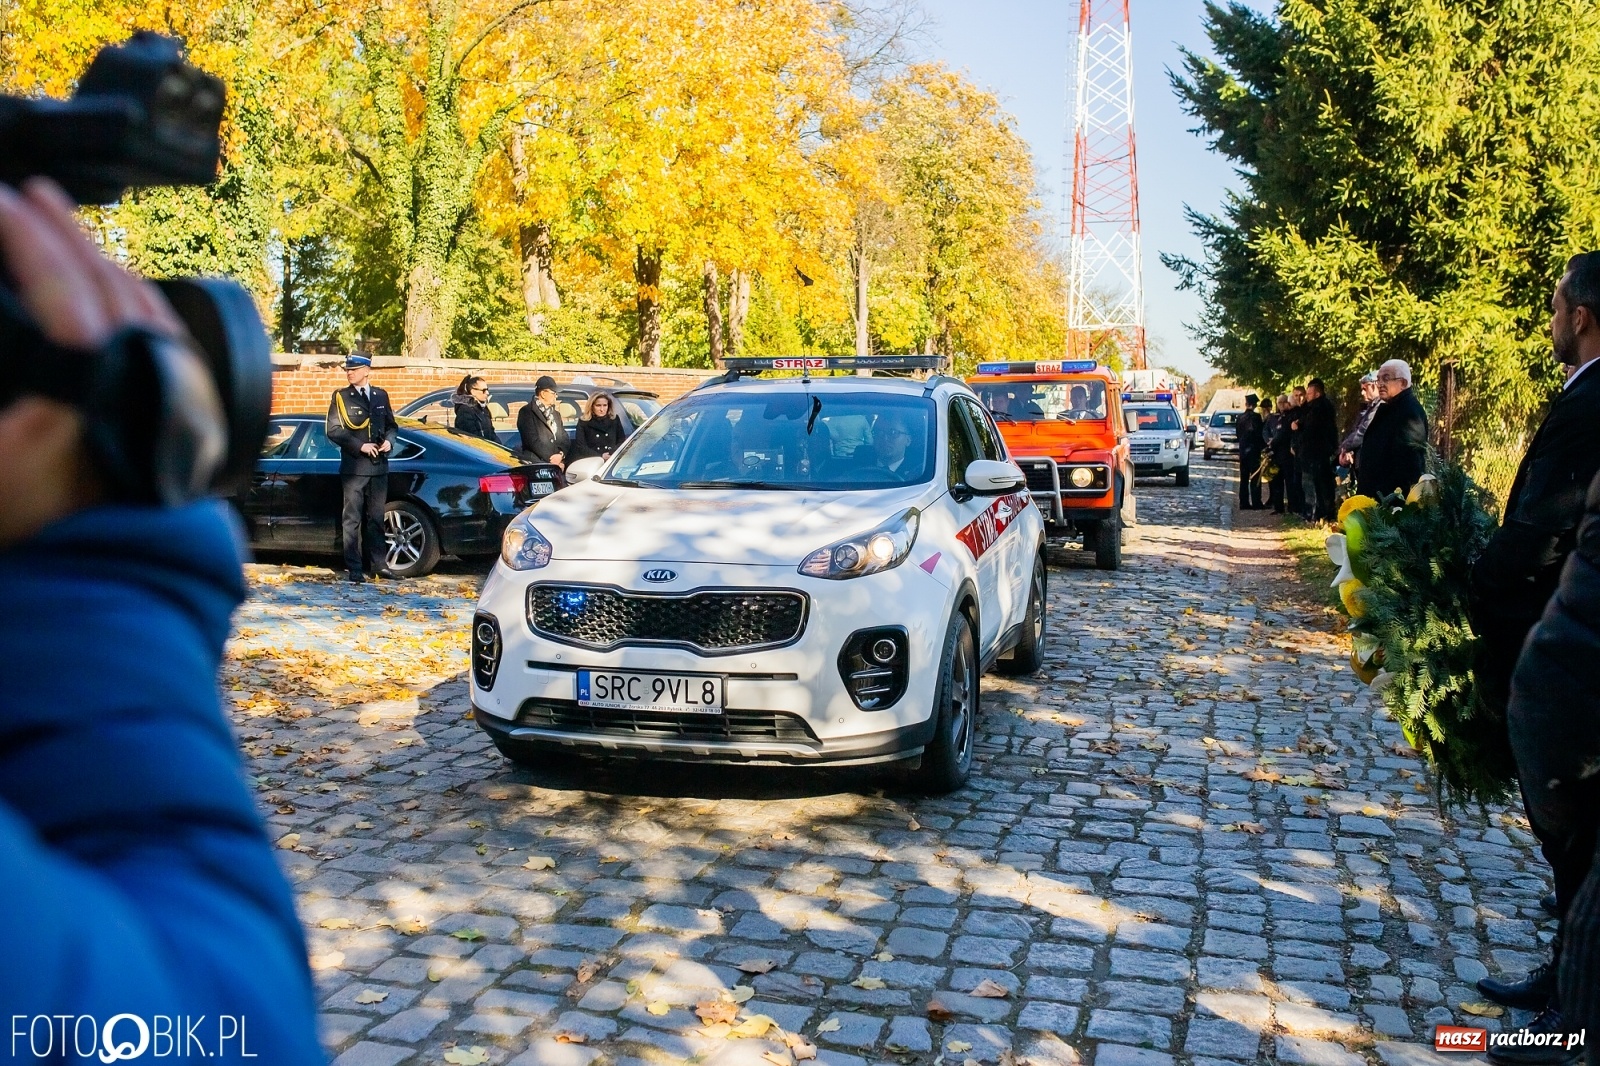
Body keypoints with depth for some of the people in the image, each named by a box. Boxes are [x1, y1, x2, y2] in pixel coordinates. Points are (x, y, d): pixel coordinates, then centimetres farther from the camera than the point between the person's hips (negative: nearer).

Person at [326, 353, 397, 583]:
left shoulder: (381, 395, 11)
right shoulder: (341, 397, 1)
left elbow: (390, 424, 19)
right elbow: (333, 430, -5)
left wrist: (389, 441, -3)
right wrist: (360, 446, -15)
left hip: (379, 466, 3)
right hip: (354, 467, -3)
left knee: (376, 518, 10)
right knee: (352, 519, -2)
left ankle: (376, 565, 17)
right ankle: (354, 568, 0)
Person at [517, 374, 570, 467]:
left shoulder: (556, 413, 25)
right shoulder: (527, 412, 3)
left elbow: (565, 439, 18)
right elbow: (532, 440, -8)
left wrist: (561, 454, -4)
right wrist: (551, 459, -12)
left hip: (558, 463, 6)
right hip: (536, 463, -6)